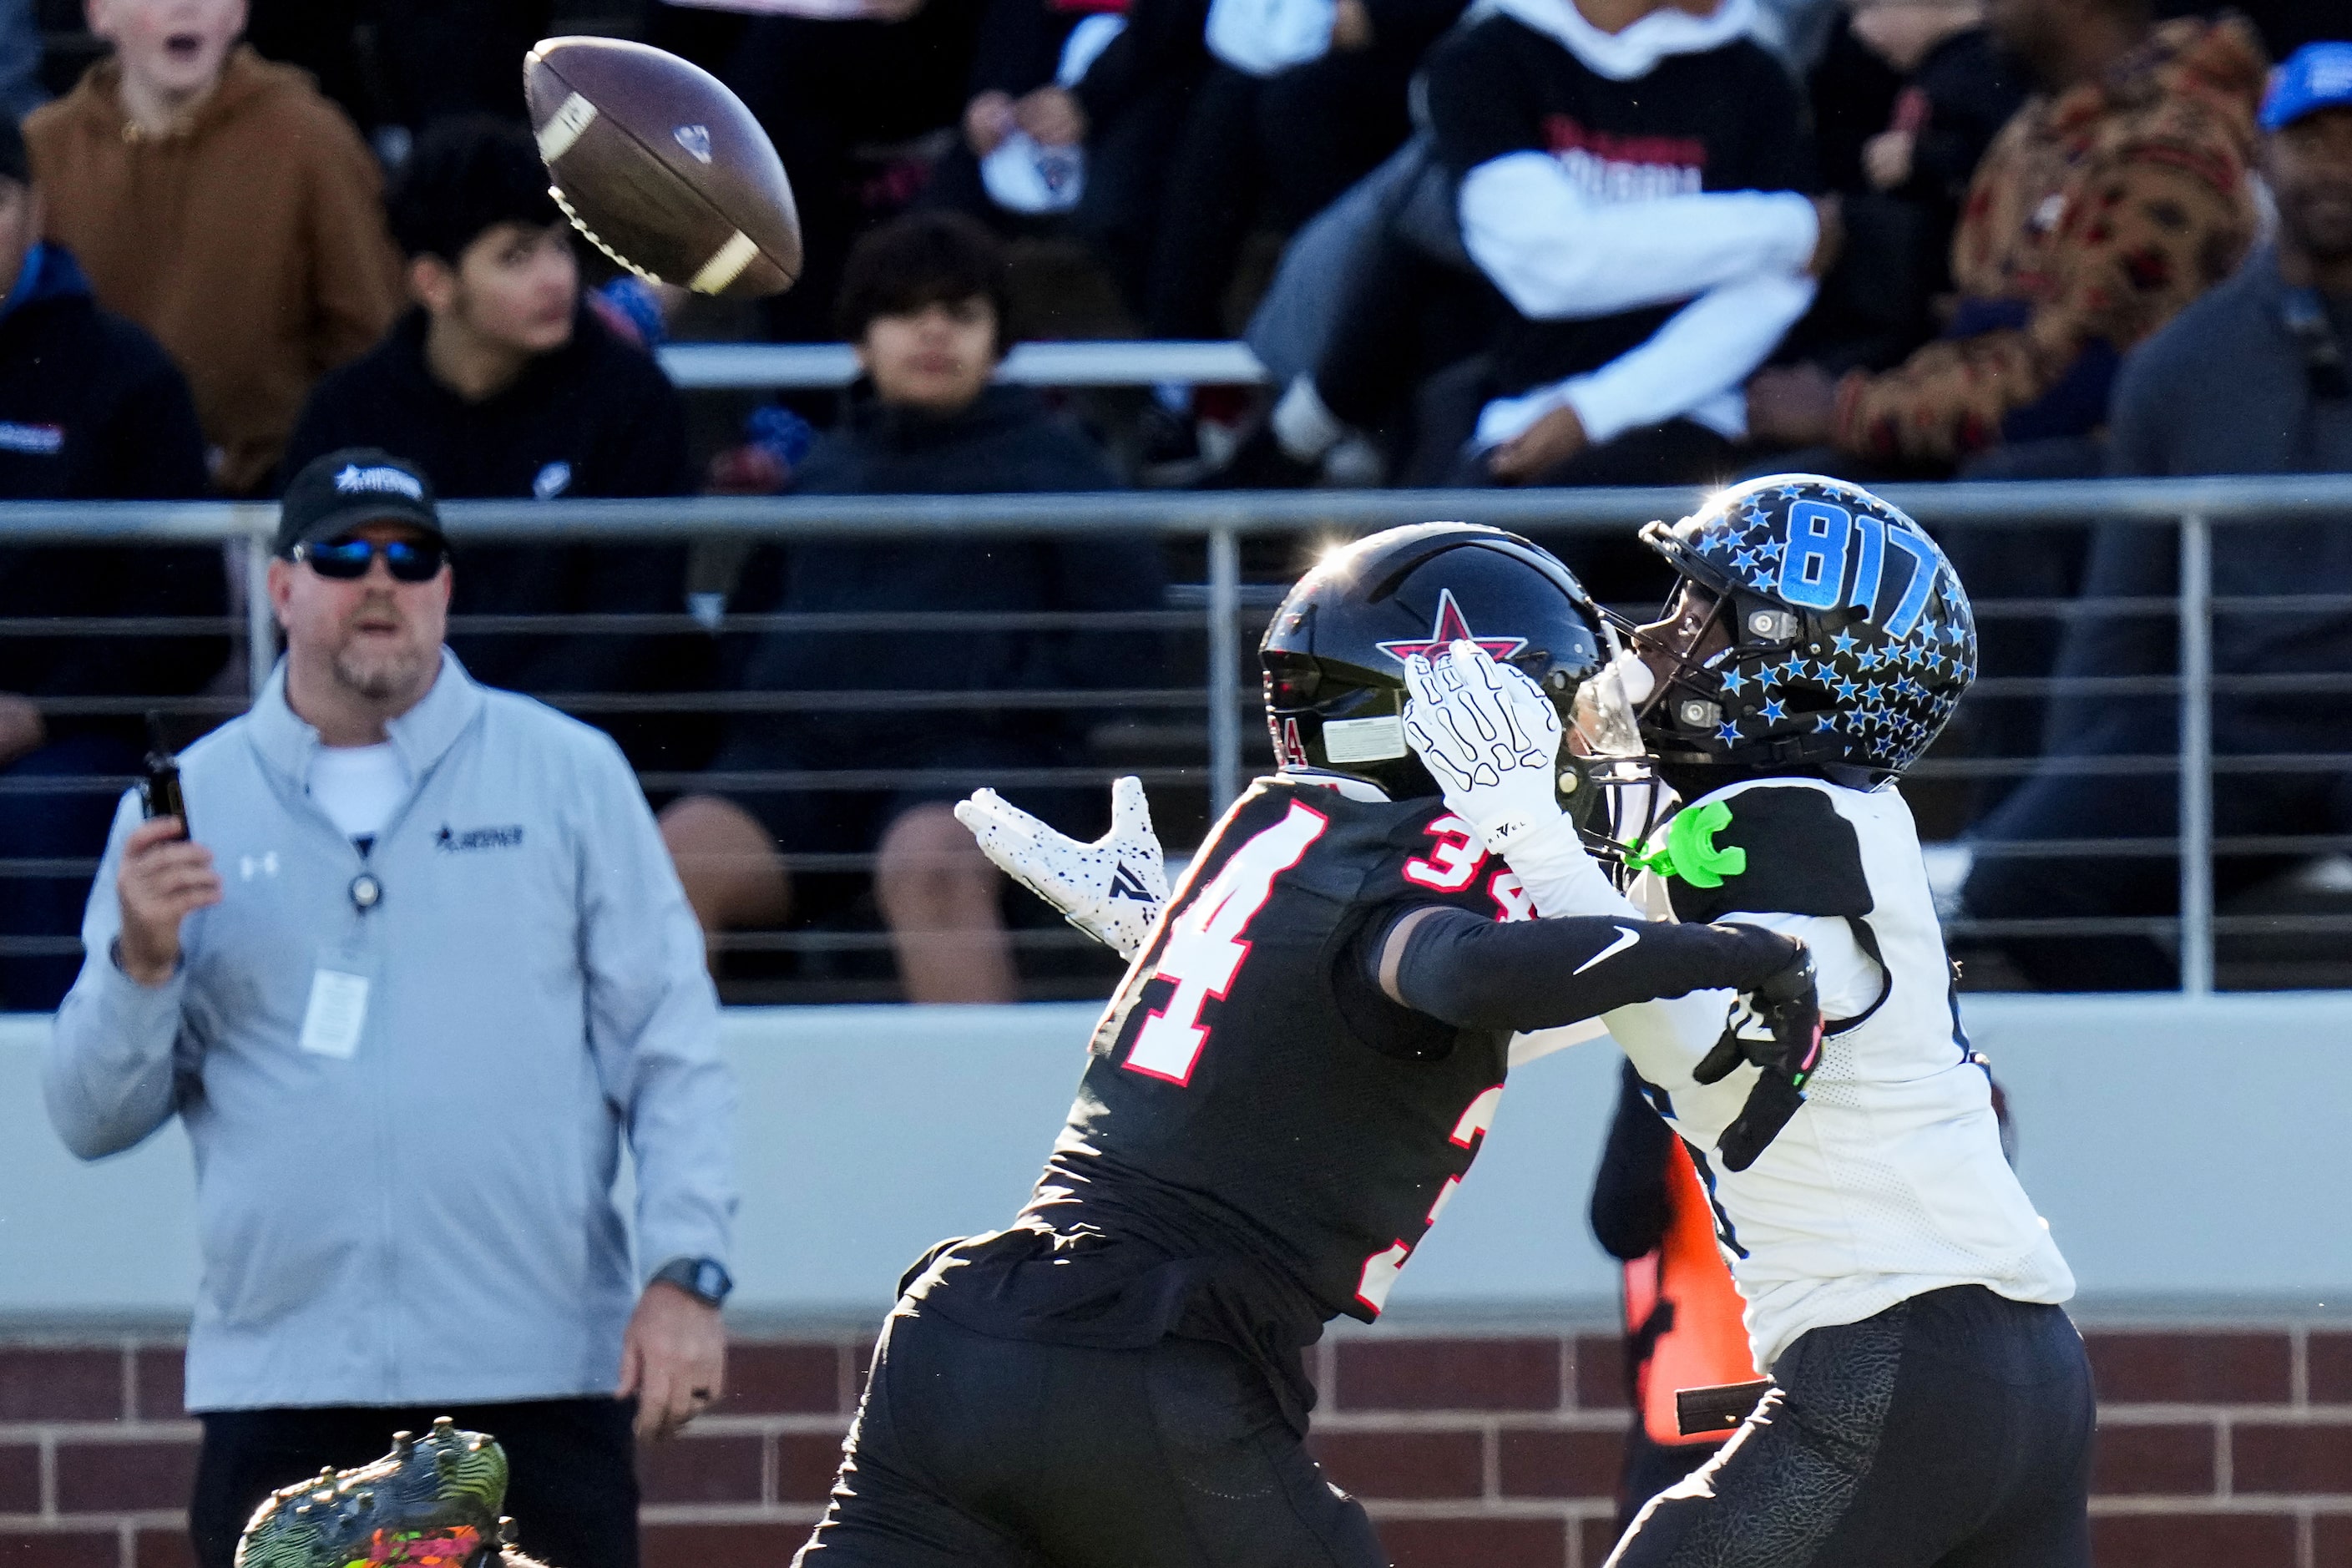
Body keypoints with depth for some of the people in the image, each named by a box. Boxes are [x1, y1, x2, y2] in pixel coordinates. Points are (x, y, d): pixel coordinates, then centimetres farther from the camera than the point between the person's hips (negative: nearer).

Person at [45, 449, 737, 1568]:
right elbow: (91, 1118, 9)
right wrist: (142, 961, -10)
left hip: (541, 1379, -1)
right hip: (276, 1382, 1)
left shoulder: (570, 774, 9)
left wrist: (683, 1272, -6)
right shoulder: (188, 803, 10)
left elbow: (670, 1049, 6)